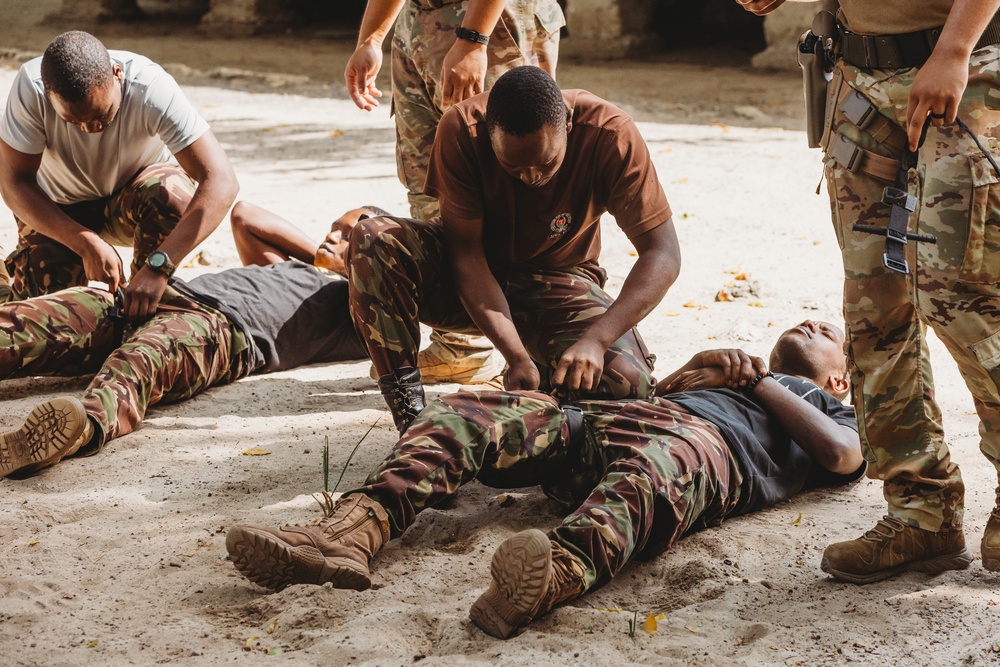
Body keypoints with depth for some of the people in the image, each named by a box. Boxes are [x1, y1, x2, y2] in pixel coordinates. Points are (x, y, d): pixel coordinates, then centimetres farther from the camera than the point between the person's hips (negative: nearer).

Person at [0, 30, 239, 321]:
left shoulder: (153, 88, -35)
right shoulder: (30, 88, -31)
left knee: (173, 196, -34)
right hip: (60, 209, 1)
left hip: (131, 197, -1)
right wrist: (87, 245, -39)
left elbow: (221, 182, -41)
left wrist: (157, 267, -51)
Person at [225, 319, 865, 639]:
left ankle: (557, 572, -73)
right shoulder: (726, 368, 47)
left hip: (710, 441, -6)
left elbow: (844, 456, 9)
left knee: (656, 464, -43)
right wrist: (701, 369, 17)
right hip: (618, 414, 6)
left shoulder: (831, 413, 35)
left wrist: (759, 379, 17)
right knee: (463, 412, -18)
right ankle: (350, 531, -40)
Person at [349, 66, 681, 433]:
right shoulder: (462, 130, -25)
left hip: (557, 281, 0)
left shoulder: (611, 134, -26)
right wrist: (517, 357, -36)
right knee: (373, 241, -30)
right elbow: (465, 251, -24)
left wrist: (595, 339, -42)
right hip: (474, 277, 0)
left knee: (628, 384, -29)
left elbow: (662, 254, -27)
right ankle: (408, 404, -21)